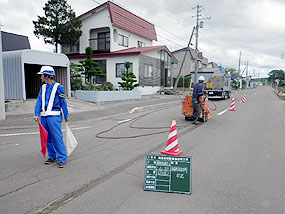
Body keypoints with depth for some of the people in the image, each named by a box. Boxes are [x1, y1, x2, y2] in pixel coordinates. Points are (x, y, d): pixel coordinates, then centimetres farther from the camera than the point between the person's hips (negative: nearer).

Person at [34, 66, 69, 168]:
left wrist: (66, 116, 4)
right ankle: (52, 157, 25)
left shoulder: (59, 87, -2)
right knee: (48, 138, 12)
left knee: (57, 138, -9)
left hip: (54, 116, -6)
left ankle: (62, 159, -1)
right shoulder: (43, 87, 15)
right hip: (44, 116, 7)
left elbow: (63, 102, 0)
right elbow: (39, 101, 8)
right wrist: (37, 114, -4)